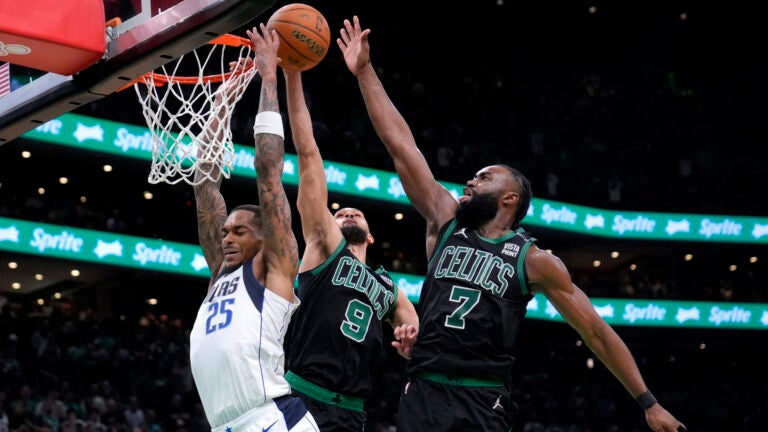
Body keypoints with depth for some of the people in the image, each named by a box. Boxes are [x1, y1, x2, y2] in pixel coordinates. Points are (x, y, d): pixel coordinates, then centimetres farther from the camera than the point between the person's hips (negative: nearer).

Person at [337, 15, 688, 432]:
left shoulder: (534, 260, 3)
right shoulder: (446, 223, 11)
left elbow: (596, 331, 6)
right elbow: (400, 145, 8)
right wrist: (364, 71, 6)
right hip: (423, 393, 3)